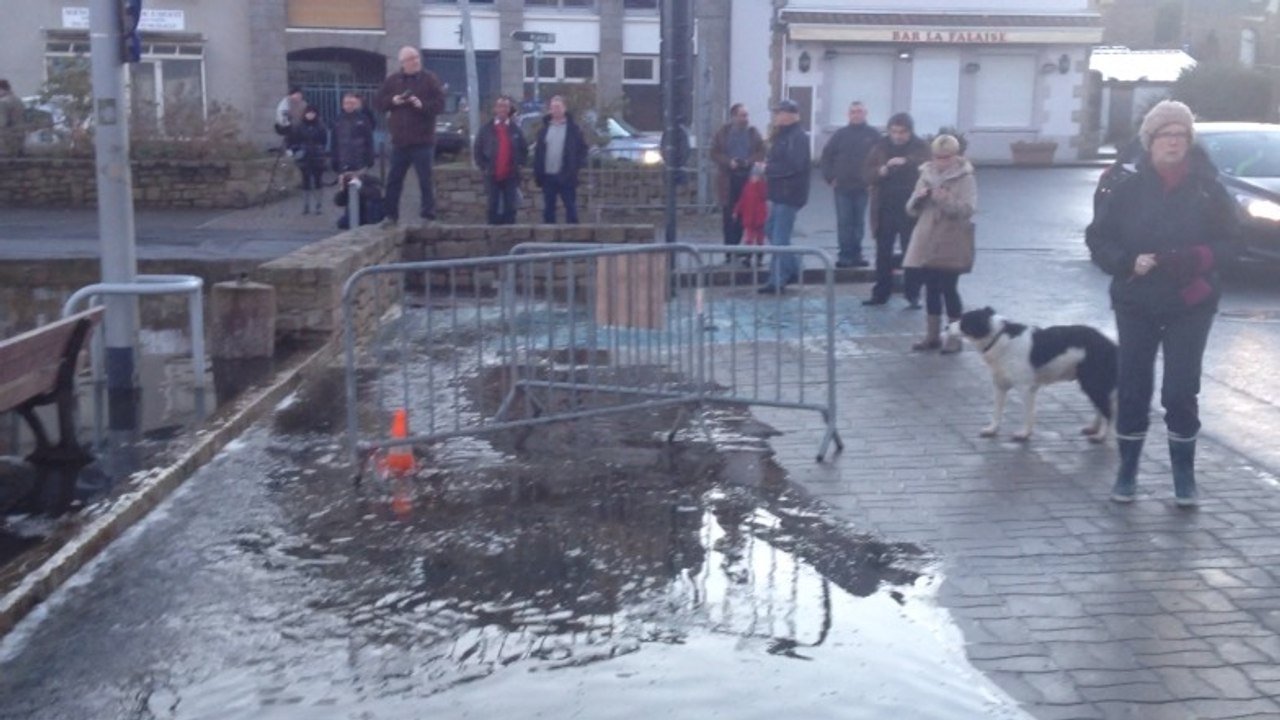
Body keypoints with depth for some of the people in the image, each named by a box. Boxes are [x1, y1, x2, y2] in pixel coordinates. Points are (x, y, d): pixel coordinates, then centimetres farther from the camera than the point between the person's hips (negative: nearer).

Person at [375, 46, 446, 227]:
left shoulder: (430, 79, 0)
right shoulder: (392, 80, 9)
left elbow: (440, 103, -6)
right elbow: (378, 102, 10)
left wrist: (422, 105, -21)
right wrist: (392, 101, -8)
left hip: (423, 141, -3)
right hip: (399, 140, 3)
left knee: (425, 181, -1)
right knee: (393, 180, 7)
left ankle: (428, 215, 6)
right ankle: (391, 215, 16)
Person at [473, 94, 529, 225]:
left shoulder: (515, 130, 8)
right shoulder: (486, 130, 4)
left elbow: (524, 150, 12)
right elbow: (477, 151, 6)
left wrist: (519, 164, 0)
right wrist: (484, 167, -2)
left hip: (511, 176, 1)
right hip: (492, 176, -1)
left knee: (510, 209, 1)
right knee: (494, 209, 1)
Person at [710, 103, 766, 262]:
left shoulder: (753, 133, 5)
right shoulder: (723, 133, 3)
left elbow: (761, 153, 4)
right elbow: (715, 153, 2)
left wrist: (749, 161, -14)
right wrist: (729, 162, -13)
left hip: (748, 179, 1)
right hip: (728, 179, -1)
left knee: (743, 216, 0)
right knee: (728, 216, -1)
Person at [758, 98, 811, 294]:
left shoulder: (798, 137, -16)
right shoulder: (782, 135, 15)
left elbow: (793, 166, -25)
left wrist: (768, 168, -16)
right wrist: (767, 164, 1)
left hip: (789, 195, -10)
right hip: (779, 193, 10)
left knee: (780, 238, -6)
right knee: (774, 232, 17)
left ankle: (777, 280, 0)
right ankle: (793, 270, 28)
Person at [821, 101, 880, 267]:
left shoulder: (873, 135, 1)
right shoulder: (841, 134, 5)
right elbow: (827, 155, 7)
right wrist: (830, 178, 0)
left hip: (863, 187, 0)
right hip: (842, 186, 1)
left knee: (859, 223, 7)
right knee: (844, 223, 0)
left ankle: (855, 254, 13)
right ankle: (845, 254, 4)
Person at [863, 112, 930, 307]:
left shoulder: (920, 147, -1)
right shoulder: (881, 147, 5)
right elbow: (867, 173, 3)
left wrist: (906, 162, -35)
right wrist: (880, 171, -19)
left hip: (910, 210, -3)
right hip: (885, 209, 3)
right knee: (883, 253, 10)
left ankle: (913, 295, 8)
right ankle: (880, 293, 19)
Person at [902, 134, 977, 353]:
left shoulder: (965, 179, -5)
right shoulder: (926, 175, 8)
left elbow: (967, 209, -16)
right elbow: (911, 209, 8)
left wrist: (946, 200, -30)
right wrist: (919, 197, -12)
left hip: (951, 245, -5)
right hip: (926, 243, 5)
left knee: (949, 288, -3)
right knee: (931, 289, 9)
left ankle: (954, 336, 8)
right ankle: (932, 335, 19)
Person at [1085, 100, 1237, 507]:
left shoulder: (1207, 188, -2)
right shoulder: (1129, 189, -1)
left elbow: (1228, 241, 0)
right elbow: (1098, 238, 0)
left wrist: (1192, 259, -19)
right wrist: (1129, 262, -17)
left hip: (1191, 306, -1)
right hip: (1136, 304, 1)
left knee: (1181, 390, 0)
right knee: (1132, 387, 5)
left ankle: (1184, 474, 14)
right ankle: (1127, 472, 17)